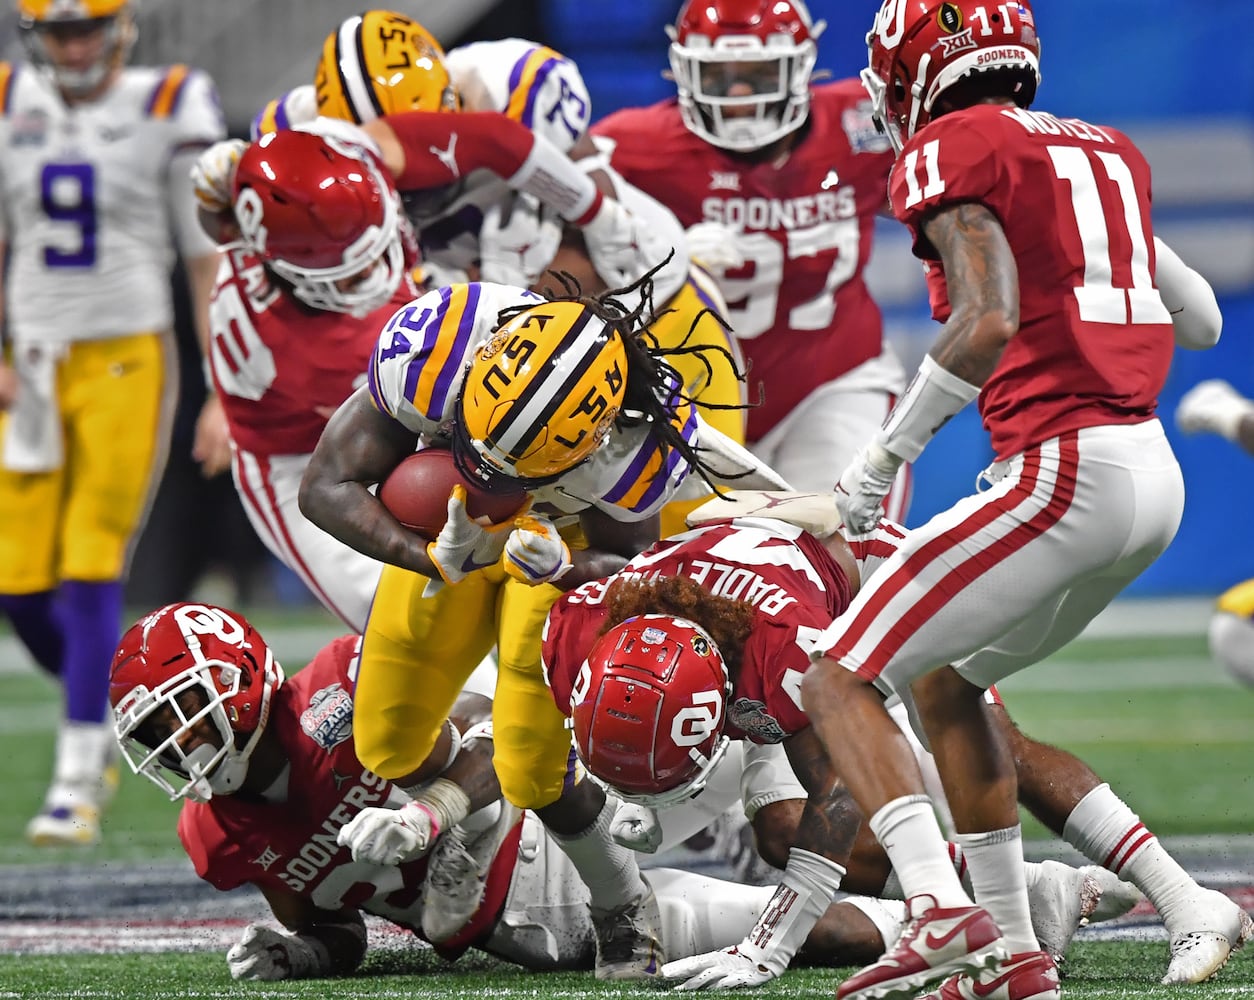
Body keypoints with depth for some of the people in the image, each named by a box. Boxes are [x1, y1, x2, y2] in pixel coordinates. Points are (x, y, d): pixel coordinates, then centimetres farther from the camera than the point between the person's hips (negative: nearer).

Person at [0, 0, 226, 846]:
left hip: (127, 361, -4)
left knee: (92, 573, -11)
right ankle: (111, 710, 28)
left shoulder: (169, 112, -4)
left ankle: (79, 786, -6)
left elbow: (209, 262, -1)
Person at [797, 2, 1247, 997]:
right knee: (943, 685, 24)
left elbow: (990, 321, -19)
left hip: (1065, 470, -8)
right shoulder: (1111, 151, 20)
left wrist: (888, 451, -10)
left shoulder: (950, 149, -4)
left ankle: (945, 914, -22)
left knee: (840, 681, -3)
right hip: (1156, 476, 8)